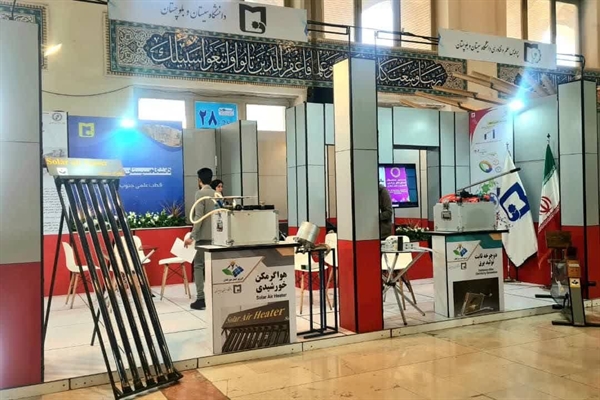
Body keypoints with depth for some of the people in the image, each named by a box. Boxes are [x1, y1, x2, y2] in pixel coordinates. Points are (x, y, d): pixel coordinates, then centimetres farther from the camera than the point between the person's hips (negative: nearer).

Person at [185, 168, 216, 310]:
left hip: (203, 236, -6)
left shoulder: (200, 194, -8)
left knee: (198, 266, 0)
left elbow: (199, 217, -15)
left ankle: (201, 299, -4)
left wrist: (192, 236, -14)